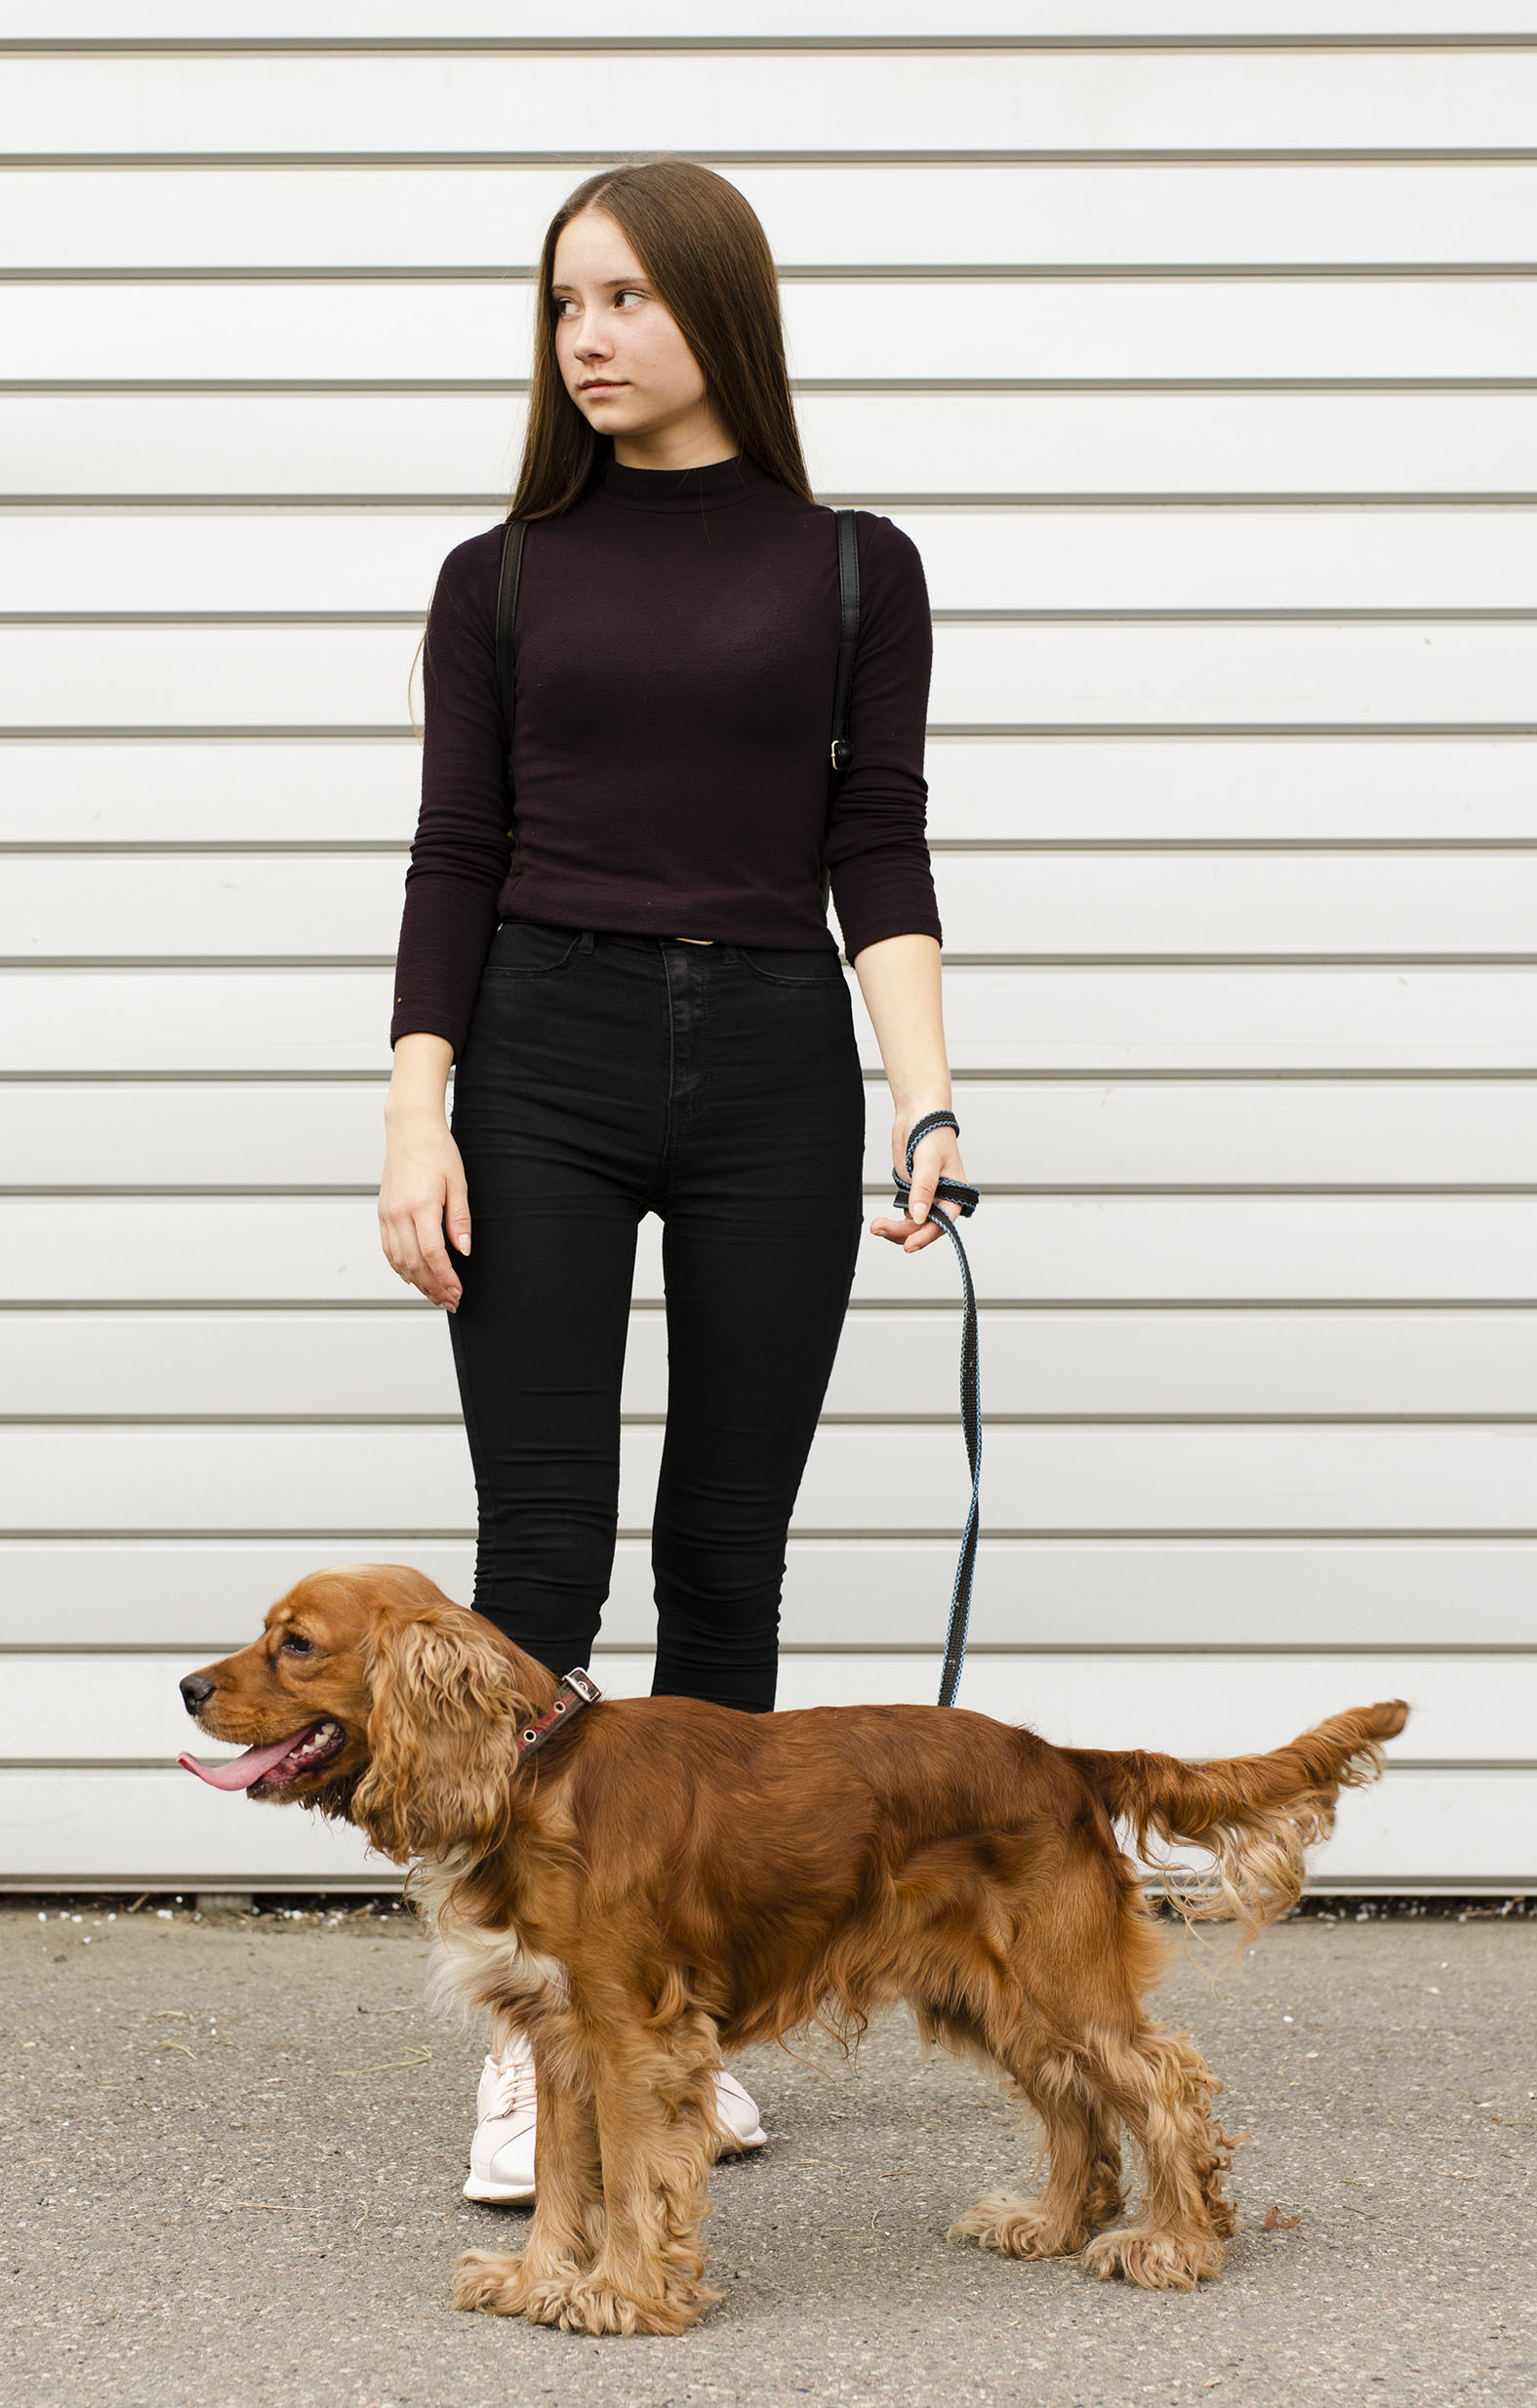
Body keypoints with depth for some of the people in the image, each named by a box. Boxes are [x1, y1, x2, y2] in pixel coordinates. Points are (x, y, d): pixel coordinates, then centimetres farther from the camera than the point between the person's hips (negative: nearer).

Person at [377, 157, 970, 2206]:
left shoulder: (851, 570, 7)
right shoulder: (504, 579, 8)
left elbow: (878, 850, 2)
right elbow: (456, 862, 4)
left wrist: (925, 1091, -10)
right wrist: (418, 1119, -5)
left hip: (774, 1061, 1)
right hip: (540, 1054, 0)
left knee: (726, 1560, 5)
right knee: (541, 1552, -6)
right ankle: (528, 2038, 0)